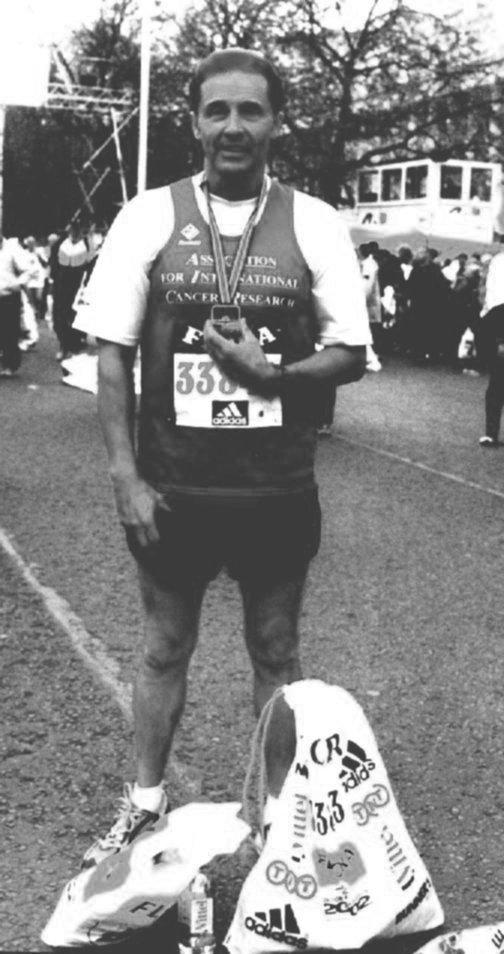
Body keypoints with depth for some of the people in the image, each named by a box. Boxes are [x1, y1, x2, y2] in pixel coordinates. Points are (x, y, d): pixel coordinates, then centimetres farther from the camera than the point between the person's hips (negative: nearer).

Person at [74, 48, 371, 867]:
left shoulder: (314, 225, -3)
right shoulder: (149, 217, -4)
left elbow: (351, 355, -1)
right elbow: (112, 353, -3)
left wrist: (269, 372, -20)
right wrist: (126, 478, -8)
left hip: (279, 491, 0)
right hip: (172, 488, 0)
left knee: (276, 653, 14)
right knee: (165, 648, 16)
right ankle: (144, 801, 33)